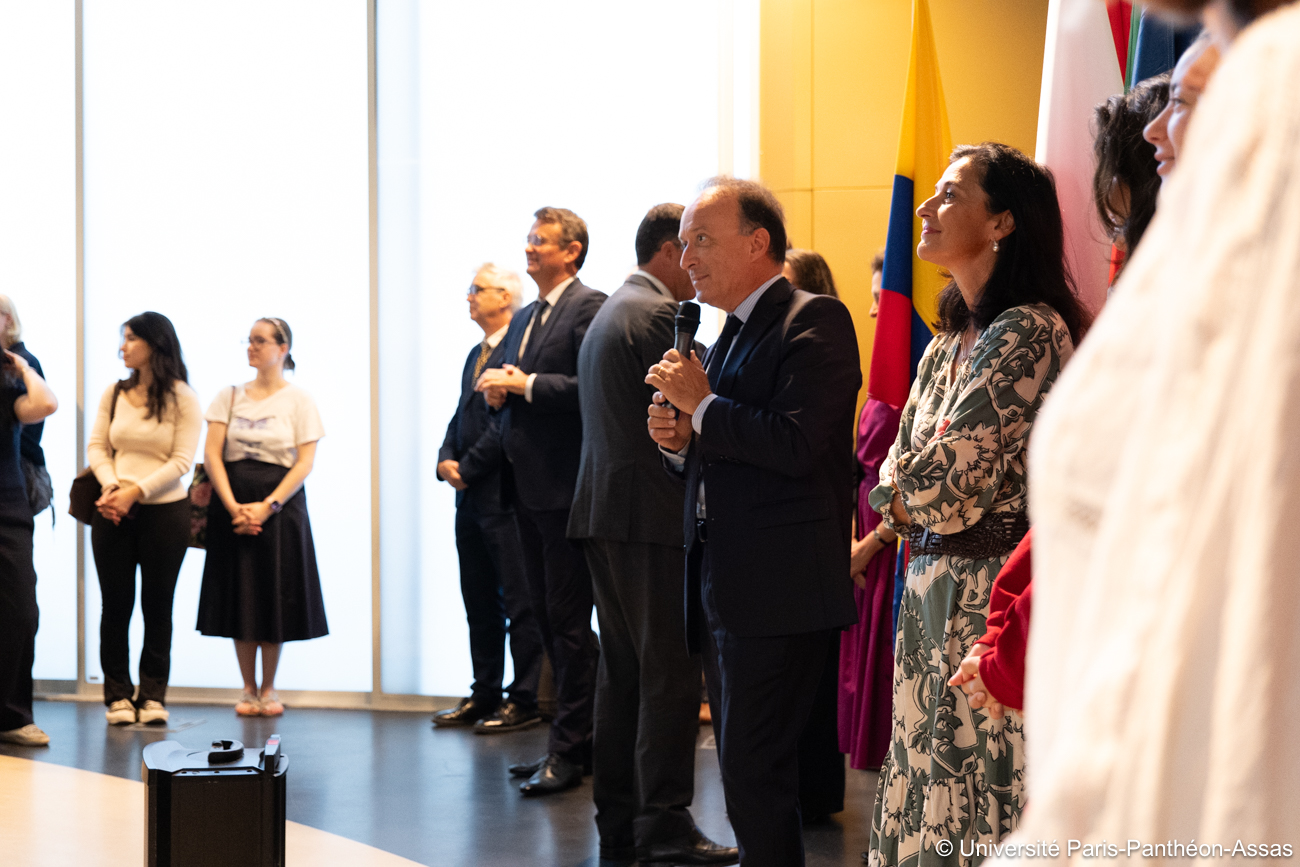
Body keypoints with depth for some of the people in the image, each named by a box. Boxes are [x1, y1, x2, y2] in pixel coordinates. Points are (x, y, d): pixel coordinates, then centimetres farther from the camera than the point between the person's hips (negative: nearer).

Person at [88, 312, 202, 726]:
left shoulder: (182, 398, -2)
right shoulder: (114, 393, 9)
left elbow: (182, 460, -8)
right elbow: (96, 446, 6)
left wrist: (136, 491, -17)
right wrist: (111, 486, -13)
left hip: (165, 510, -3)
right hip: (114, 511, 3)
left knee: (157, 604, 3)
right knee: (116, 603, 3)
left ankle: (153, 695, 12)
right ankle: (118, 695, 11)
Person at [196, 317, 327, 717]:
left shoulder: (299, 400, 2)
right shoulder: (229, 396, 8)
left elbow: (305, 463, -6)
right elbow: (211, 454, 1)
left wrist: (267, 506, -16)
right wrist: (233, 506, -12)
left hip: (280, 507, -2)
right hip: (233, 506, 2)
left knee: (275, 596, 1)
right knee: (240, 596, 4)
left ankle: (269, 688, 14)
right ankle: (248, 688, 14)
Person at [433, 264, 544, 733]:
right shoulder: (476, 354, 19)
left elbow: (507, 422, -19)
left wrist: (468, 468, -13)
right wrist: (445, 460, 3)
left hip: (505, 495, -10)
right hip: (471, 498, 10)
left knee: (518, 602, -3)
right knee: (479, 602, 14)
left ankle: (524, 700, 3)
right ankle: (485, 695, 21)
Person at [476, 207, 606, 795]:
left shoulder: (589, 307, -9)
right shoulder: (524, 319, 20)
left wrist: (526, 384, -18)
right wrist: (499, 392, 3)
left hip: (566, 487, -9)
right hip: (527, 486, 9)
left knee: (569, 620, -5)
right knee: (546, 617, 13)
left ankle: (568, 751, 1)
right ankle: (575, 740, 21)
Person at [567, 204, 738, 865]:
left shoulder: (607, 314, 20)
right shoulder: (660, 315, -11)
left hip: (602, 515, 10)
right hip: (651, 517, -10)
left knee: (622, 672, 12)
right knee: (670, 675, -7)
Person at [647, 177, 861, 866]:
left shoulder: (814, 320, -10)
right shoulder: (728, 336, 18)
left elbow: (795, 446, -23)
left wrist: (702, 404, -13)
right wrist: (679, 439, 3)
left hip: (777, 594, -9)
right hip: (721, 589, 9)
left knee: (753, 770, -7)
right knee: (745, 769, 15)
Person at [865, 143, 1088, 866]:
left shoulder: (1030, 332, -14)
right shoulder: (948, 343, 14)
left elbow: (942, 480, -17)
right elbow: (897, 477, 13)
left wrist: (911, 499, 2)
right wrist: (910, 507, -7)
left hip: (990, 584, -8)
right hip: (932, 581, 9)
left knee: (981, 787, -3)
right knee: (927, 779, 11)